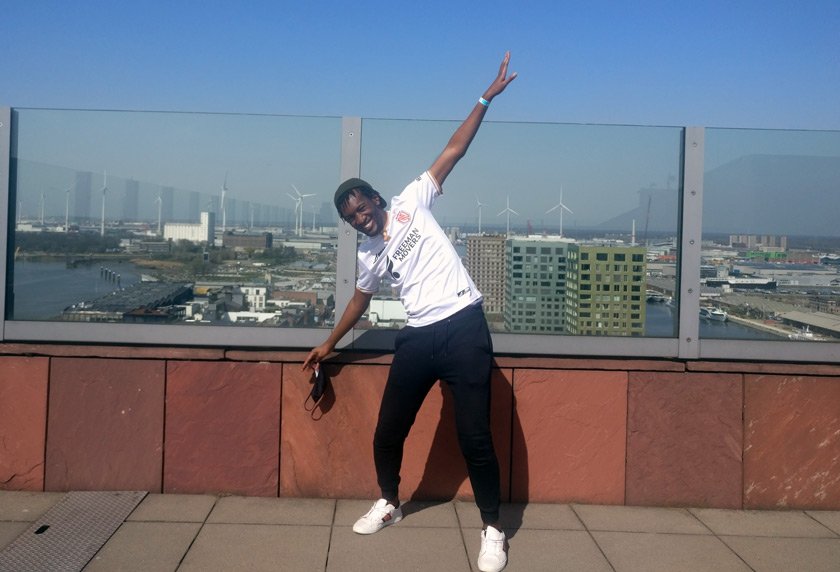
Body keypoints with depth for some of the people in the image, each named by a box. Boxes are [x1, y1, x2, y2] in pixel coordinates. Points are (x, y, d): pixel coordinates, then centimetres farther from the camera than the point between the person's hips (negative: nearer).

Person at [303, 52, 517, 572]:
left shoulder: (412, 202, 4)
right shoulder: (369, 254, 15)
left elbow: (452, 152, 2)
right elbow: (360, 302, 30)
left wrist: (486, 98, -2)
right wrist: (330, 344, 37)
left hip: (464, 327, -5)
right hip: (419, 338, 5)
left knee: (475, 435, -5)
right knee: (388, 432, 11)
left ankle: (493, 529, 10)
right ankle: (390, 504, 38)